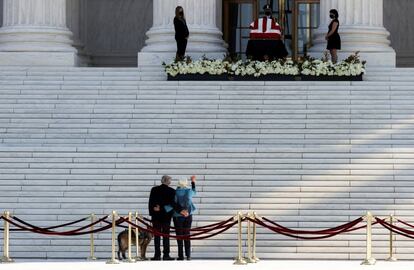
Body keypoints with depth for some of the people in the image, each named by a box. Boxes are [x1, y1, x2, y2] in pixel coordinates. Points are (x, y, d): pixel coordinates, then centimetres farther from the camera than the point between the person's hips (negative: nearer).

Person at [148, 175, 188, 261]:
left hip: (156, 216, 1)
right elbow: (172, 203, -14)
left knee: (157, 235, 3)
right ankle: (166, 255, 1)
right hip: (166, 216, -1)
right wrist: (180, 210, -14)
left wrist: (153, 210, 1)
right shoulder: (171, 191, -6)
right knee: (166, 235, 4)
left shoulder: (154, 189, 1)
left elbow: (151, 202, -2)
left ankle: (157, 255, -1)